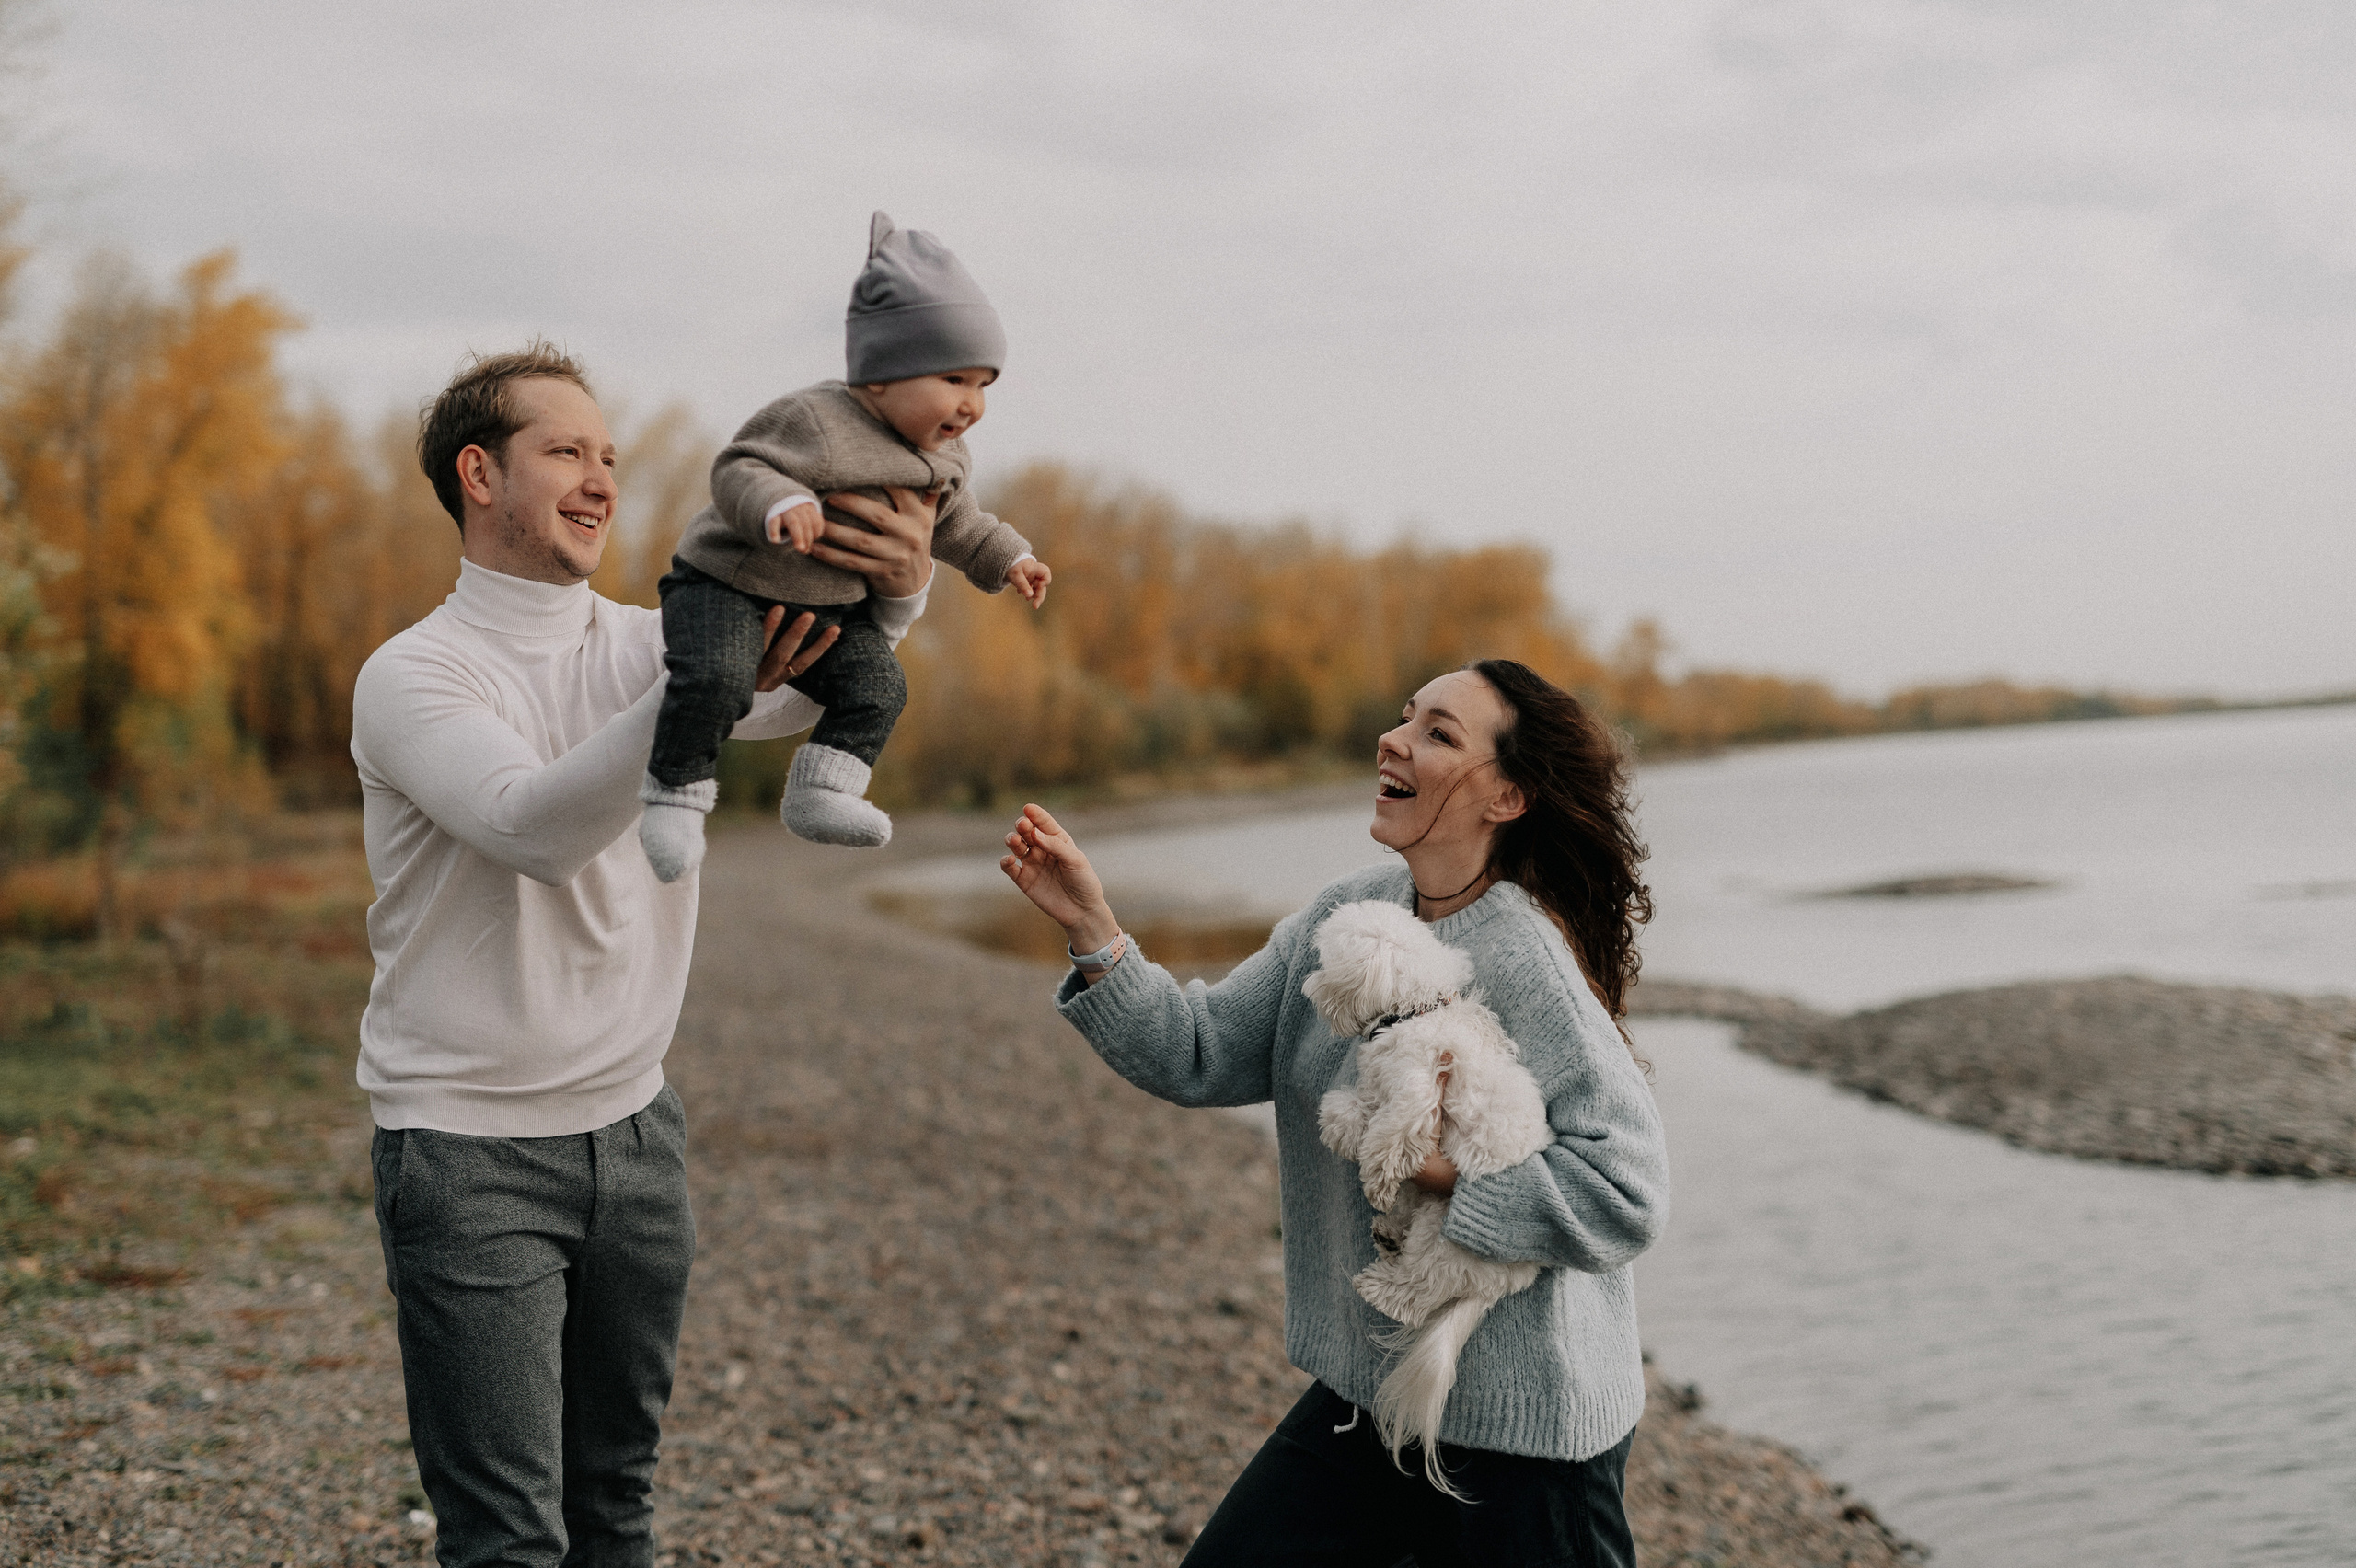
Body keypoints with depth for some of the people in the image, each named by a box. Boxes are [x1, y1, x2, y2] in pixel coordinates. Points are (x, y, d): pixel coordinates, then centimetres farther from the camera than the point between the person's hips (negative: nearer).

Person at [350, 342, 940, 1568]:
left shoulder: (649, 648, 7)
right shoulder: (411, 676, -9)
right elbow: (536, 827, -27)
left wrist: (897, 591, -32)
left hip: (633, 1128, 5)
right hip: (469, 1150, -5)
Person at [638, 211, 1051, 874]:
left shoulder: (944, 459, 3)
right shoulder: (816, 422, -24)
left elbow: (954, 522, 21)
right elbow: (736, 468, -26)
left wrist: (1006, 559, 15)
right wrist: (778, 503, -45)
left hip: (828, 605, 8)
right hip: (727, 582, -7)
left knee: (878, 685, -11)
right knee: (717, 680, -29)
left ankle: (819, 792, -3)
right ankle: (675, 794, -11)